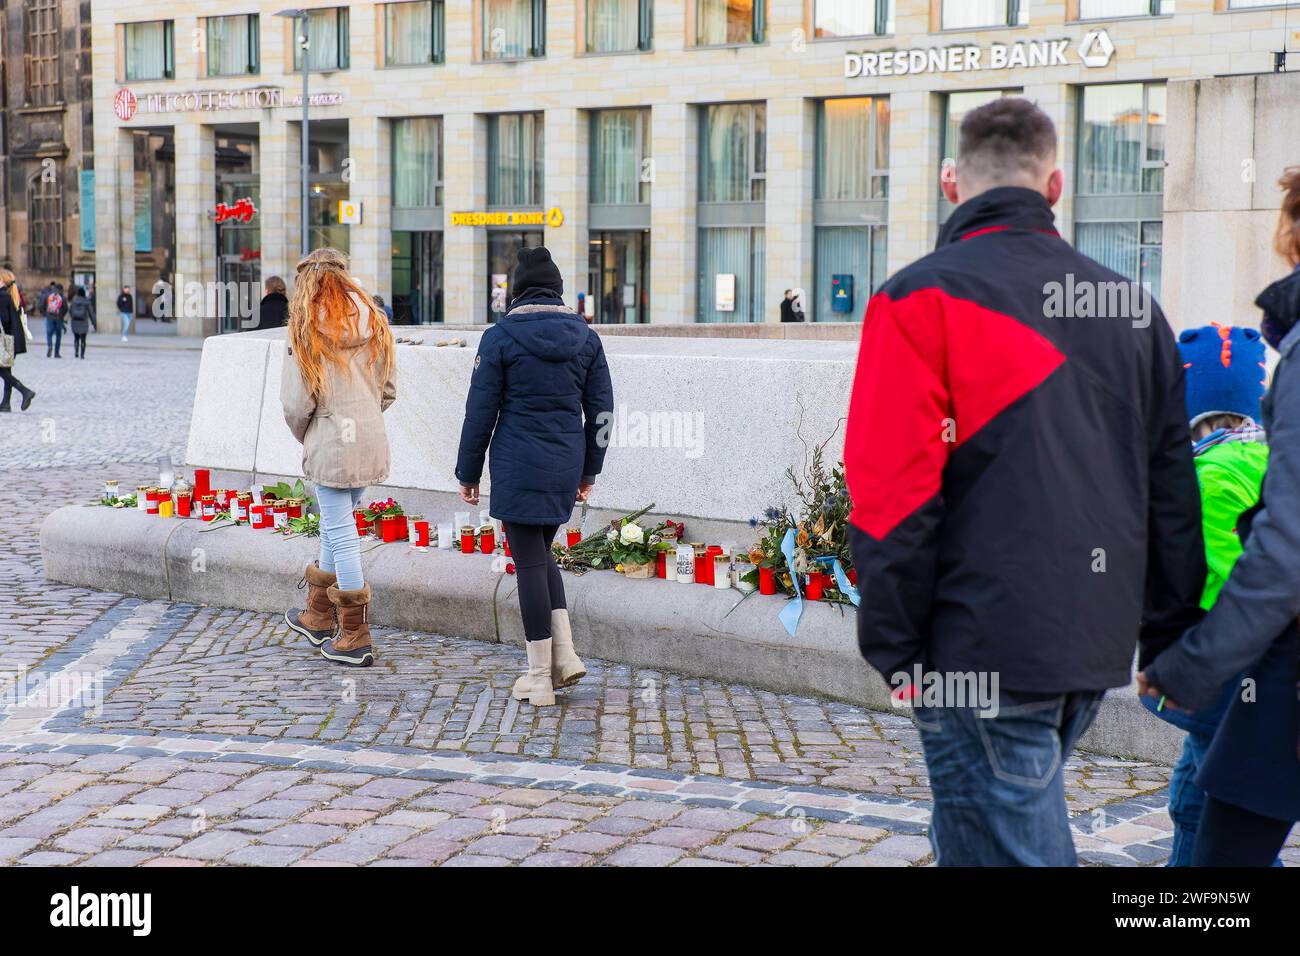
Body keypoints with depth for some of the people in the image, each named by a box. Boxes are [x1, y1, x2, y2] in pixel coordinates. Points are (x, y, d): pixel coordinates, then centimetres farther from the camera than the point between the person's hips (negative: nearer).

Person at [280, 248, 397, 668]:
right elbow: (388, 390, 10)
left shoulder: (306, 332, -10)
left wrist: (304, 436, 9)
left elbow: (297, 402, -11)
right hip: (371, 441, 6)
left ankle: (355, 638, 7)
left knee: (341, 533, 1)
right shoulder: (373, 323, 5)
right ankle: (318, 617, 35)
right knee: (335, 526, 21)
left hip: (331, 445, -6)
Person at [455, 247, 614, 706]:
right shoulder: (585, 336, 5)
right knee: (540, 552, 21)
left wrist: (468, 473, 4)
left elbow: (481, 411, -5)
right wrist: (589, 470, 19)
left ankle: (540, 677, 6)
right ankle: (566, 654, 11)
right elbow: (601, 409, 9)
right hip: (565, 464, 5)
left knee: (529, 561, 2)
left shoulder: (501, 336, -7)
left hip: (517, 465, -5)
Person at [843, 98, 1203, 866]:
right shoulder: (1134, 307, 11)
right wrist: (1172, 630, 19)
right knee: (1020, 820, 22)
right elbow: (1171, 483, 13)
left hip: (984, 654, -6)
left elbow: (893, 494, -14)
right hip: (1100, 644, 6)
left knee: (1008, 845, 0)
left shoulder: (921, 299, -8)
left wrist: (894, 646, -7)